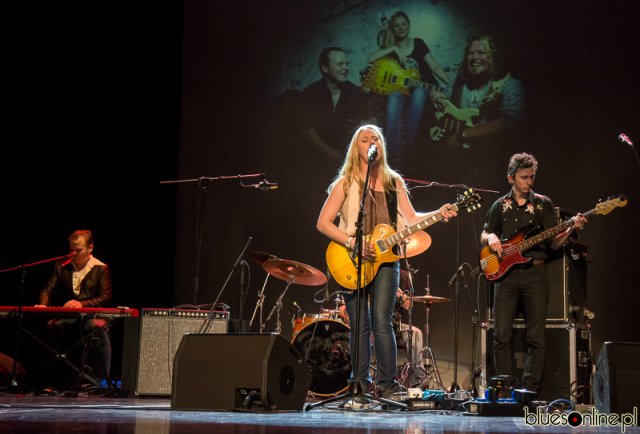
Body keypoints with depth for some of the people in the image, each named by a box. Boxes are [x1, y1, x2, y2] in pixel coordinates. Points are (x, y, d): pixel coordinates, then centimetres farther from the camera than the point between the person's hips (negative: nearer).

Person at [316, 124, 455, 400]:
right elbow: (323, 223, -4)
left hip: (385, 258, 1)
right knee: (360, 326, 1)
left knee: (381, 323, -11)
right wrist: (353, 243, -15)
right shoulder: (345, 183, 2)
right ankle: (360, 385, 10)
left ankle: (388, 385, -3)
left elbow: (411, 218, 10)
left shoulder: (394, 182, 13)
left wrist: (438, 214, -7)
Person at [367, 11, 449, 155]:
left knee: (418, 93, -38)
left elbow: (434, 66, 1)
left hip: (423, 85, -1)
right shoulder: (389, 48, 9)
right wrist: (394, 49, -15)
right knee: (394, 96, -36)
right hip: (402, 87, 1)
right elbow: (370, 59, -10)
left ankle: (408, 137, -43)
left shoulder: (418, 43, 9)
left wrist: (449, 83, -13)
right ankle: (392, 147, -47)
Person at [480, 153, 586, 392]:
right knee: (501, 336, -3)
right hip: (505, 273, 1)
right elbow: (484, 235, 21)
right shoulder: (500, 206, 12)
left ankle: (529, 390, 0)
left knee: (536, 338, -4)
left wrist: (571, 229, -15)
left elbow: (553, 242, 4)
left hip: (534, 273, -1)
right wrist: (490, 238, -2)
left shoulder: (543, 204, 8)